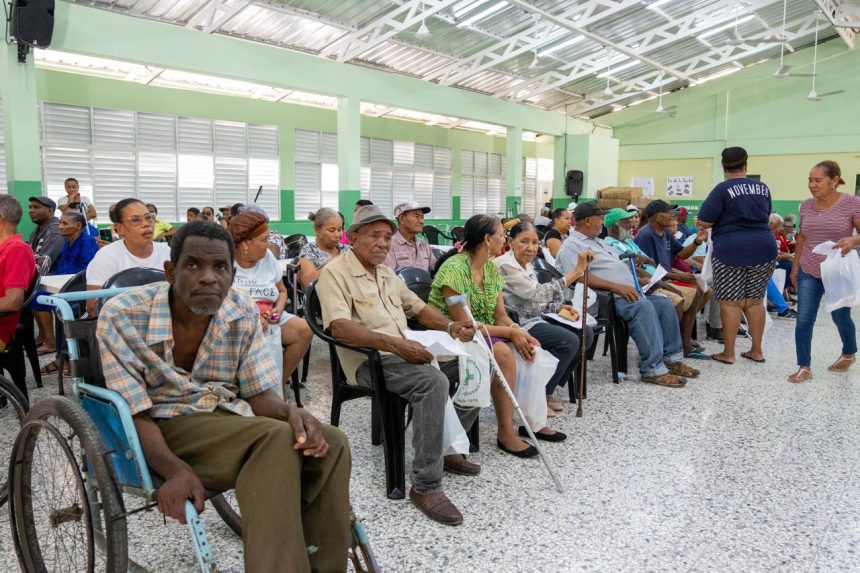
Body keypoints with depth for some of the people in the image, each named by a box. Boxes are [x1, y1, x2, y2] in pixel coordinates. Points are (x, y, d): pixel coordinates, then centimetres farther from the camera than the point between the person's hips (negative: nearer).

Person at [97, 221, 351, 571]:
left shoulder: (243, 311, -3)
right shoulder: (121, 318, -14)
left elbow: (258, 394, 1)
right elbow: (135, 415, -13)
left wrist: (291, 413, -23)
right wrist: (176, 469, -31)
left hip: (231, 417, 5)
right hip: (167, 427, -4)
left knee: (331, 445, -20)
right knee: (278, 440, -31)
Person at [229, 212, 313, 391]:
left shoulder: (267, 257, 8)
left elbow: (282, 291, 17)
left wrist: (278, 309, -5)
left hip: (268, 318, 5)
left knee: (304, 330, -19)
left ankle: (279, 382, -5)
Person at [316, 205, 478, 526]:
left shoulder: (386, 273, 21)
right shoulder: (336, 272, -7)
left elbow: (418, 308, 25)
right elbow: (339, 327, -22)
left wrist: (450, 326, 5)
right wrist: (394, 343, -31)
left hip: (406, 351, 9)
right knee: (433, 381, -33)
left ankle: (448, 447, 12)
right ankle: (425, 485, -25)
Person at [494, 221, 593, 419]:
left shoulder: (526, 265, 13)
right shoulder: (505, 265, -18)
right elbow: (537, 293, -26)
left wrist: (558, 307, 4)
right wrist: (576, 272, -27)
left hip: (533, 319, 10)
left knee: (585, 334, 2)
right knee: (568, 341, -24)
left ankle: (547, 389, 10)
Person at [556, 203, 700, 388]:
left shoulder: (598, 241, 25)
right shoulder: (572, 245, -8)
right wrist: (616, 287, -24)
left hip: (628, 293, 10)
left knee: (664, 303, -1)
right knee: (644, 306, -30)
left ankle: (672, 358, 3)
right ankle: (652, 369, -27)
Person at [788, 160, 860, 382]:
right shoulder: (806, 206, 2)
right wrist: (795, 267, 12)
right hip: (808, 273, 3)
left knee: (840, 318, 14)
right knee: (803, 320, -4)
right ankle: (804, 368, 5)